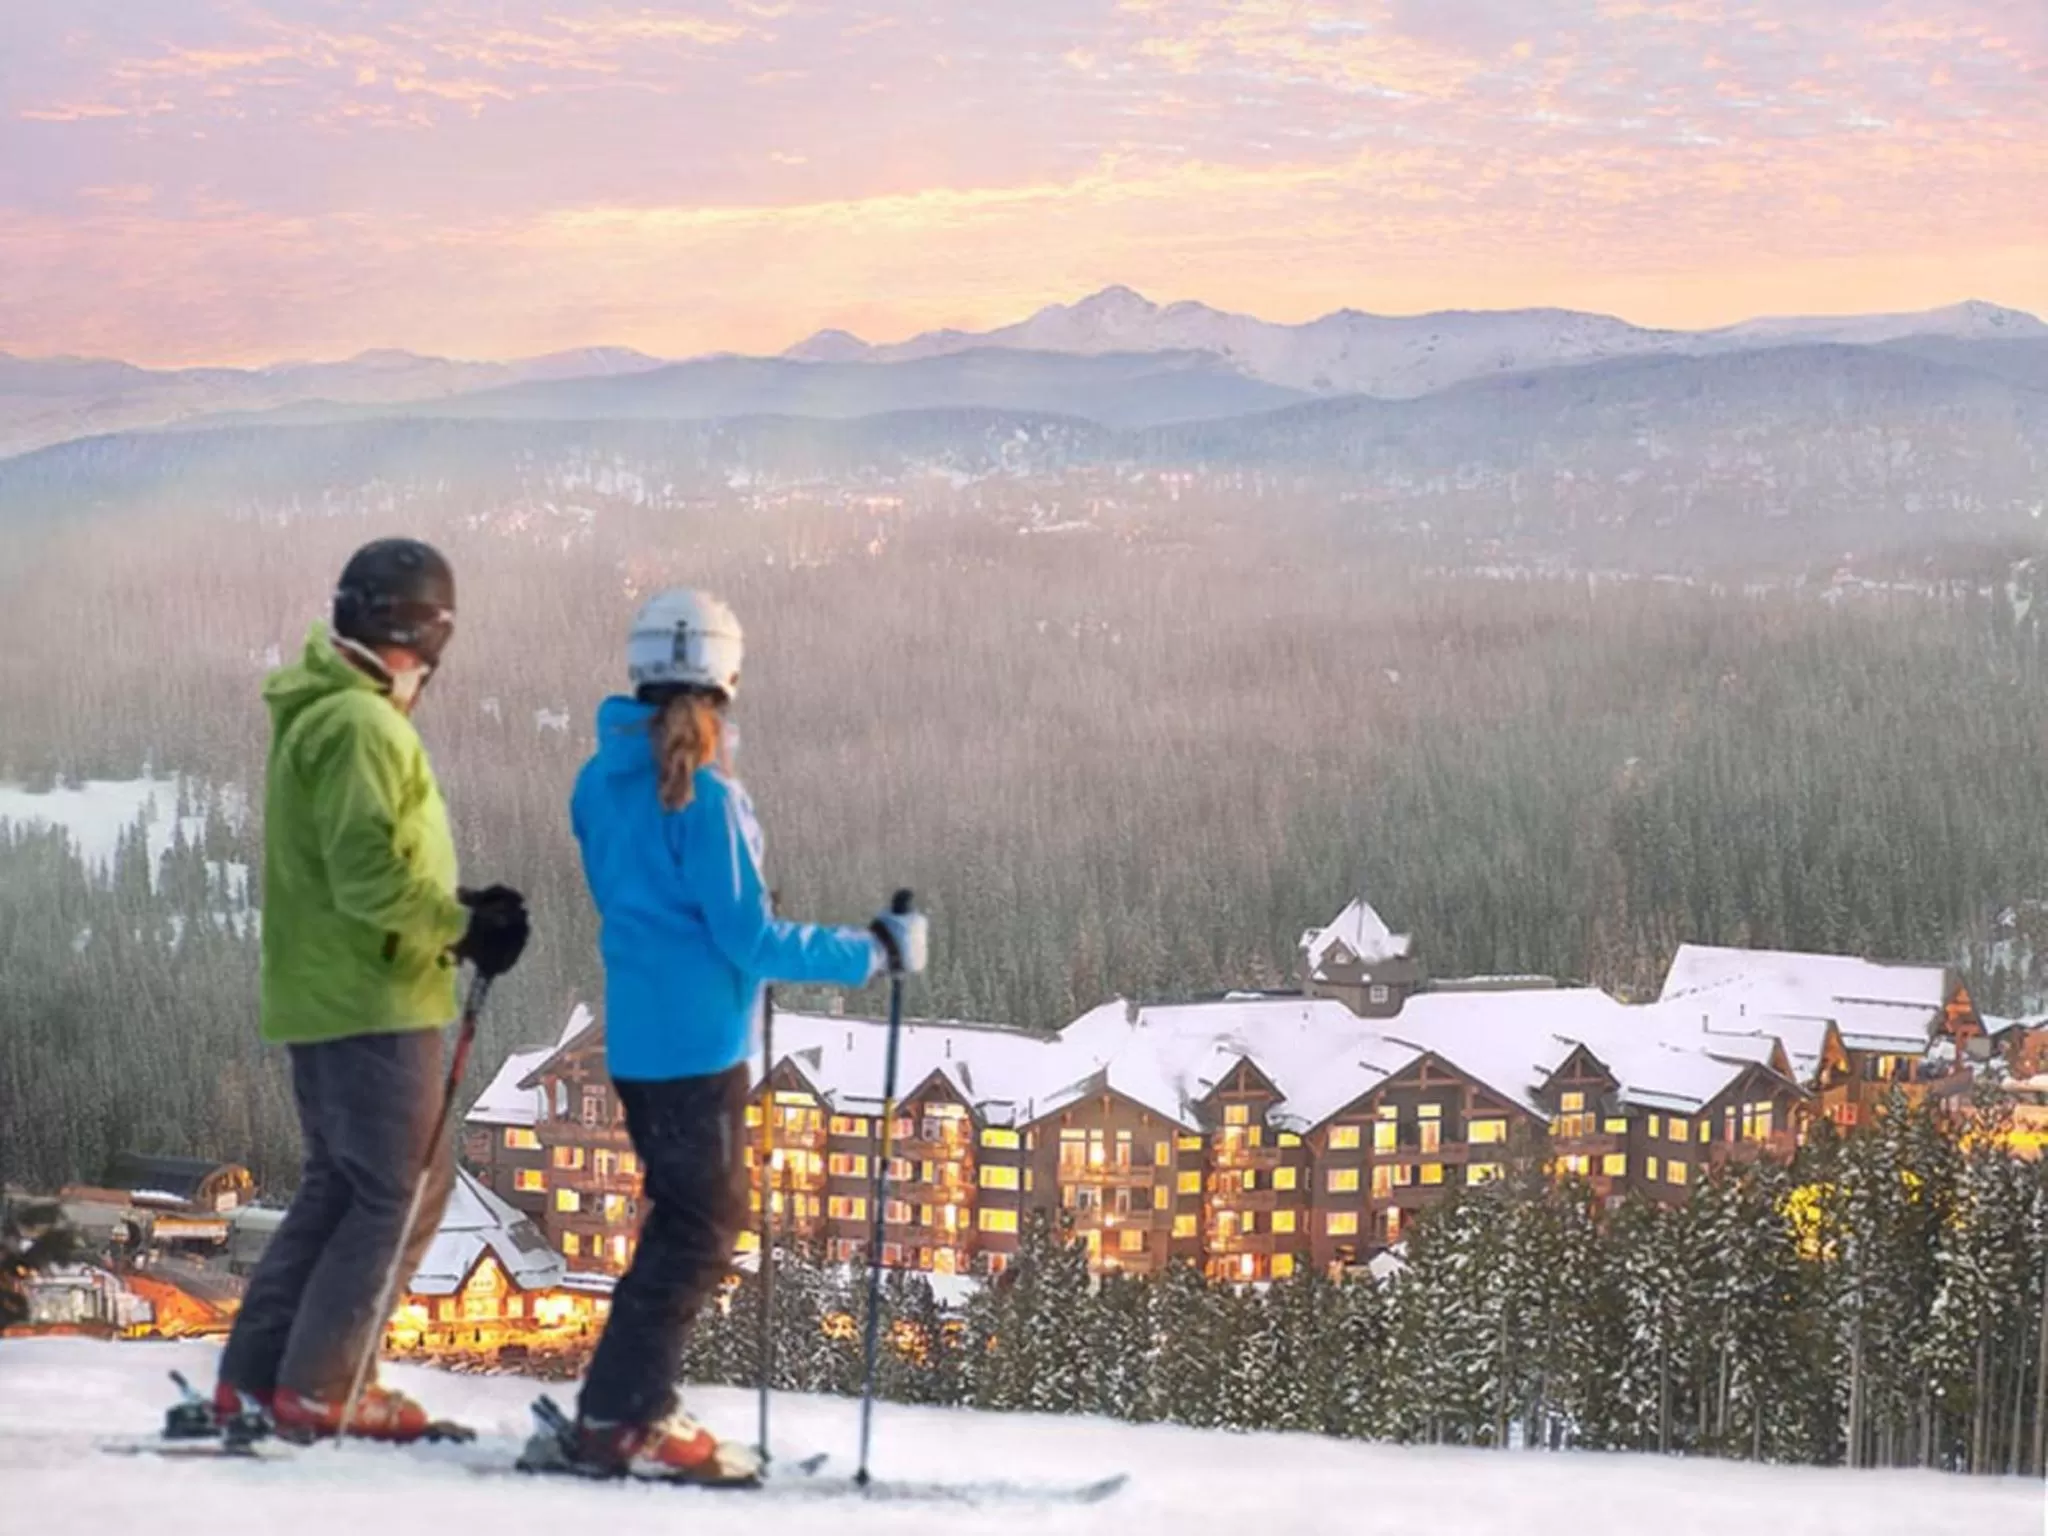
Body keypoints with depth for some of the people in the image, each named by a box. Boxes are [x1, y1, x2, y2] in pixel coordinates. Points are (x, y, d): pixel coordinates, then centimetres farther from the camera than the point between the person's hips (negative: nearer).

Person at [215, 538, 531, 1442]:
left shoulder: (318, 711, 15)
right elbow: (368, 872, -24)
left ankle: (255, 1376, 18)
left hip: (320, 993, 10)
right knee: (405, 1190, -3)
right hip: (372, 998, -10)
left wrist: (454, 914, 10)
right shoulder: (362, 724, -18)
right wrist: (462, 927, -15)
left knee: (339, 1187, 17)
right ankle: (318, 1391, -2)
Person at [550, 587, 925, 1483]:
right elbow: (749, 937, -17)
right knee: (701, 1231, -1)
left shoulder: (602, 781, 7)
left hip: (635, 1033, 8)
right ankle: (621, 1424, -2)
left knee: (690, 1216, 18)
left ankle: (632, 1403, 19)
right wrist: (873, 954, -10)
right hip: (698, 1040, -8)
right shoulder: (703, 795, -18)